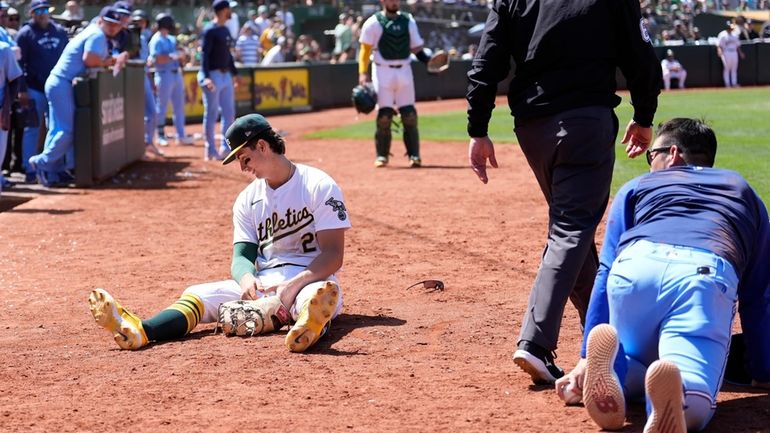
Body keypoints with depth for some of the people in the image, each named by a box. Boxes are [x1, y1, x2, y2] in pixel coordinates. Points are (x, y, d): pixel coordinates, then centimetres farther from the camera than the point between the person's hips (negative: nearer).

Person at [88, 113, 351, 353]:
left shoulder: (318, 186, -4)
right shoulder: (247, 199, 15)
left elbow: (333, 256, -12)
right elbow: (241, 255, 6)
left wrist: (292, 286, -28)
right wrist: (246, 278, -20)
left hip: (309, 279, -5)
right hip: (264, 284, 5)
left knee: (320, 294, -41)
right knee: (199, 293, -18)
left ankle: (310, 326, -78)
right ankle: (140, 332, -46)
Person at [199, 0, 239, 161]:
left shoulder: (225, 30, 14)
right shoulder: (210, 30, -12)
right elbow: (204, 54, -18)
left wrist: (234, 73, 21)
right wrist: (206, 77, -27)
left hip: (226, 75, 9)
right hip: (213, 75, -9)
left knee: (229, 112, 10)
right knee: (211, 113, -3)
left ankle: (226, 147, 17)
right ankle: (211, 151, 3)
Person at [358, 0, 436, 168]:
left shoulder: (408, 21, 10)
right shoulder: (373, 22, -1)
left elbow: (416, 48, 12)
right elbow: (365, 49, -2)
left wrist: (428, 60, -5)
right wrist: (363, 73, -11)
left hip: (404, 71, 3)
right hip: (383, 71, -3)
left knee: (409, 115, 0)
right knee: (384, 115, -4)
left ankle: (414, 155, 5)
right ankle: (382, 155, 7)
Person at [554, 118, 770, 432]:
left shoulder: (636, 187, 33)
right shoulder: (744, 193, 37)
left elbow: (605, 276, 24)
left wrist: (587, 359, 22)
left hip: (634, 268, 1)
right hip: (707, 276, -1)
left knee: (638, 369, 23)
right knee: (693, 405, -7)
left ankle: (611, 366, -16)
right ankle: (675, 394, -46)